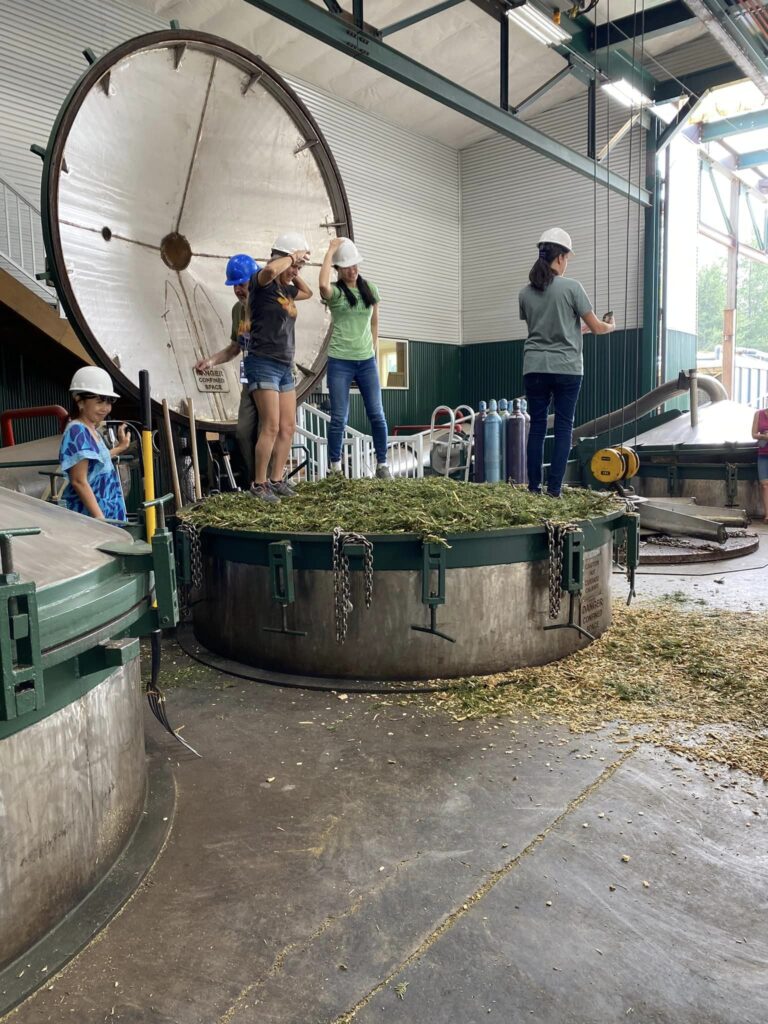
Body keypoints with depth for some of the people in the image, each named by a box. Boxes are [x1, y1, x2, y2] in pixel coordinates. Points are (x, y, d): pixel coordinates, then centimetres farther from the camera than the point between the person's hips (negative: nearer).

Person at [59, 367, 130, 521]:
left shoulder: (92, 431, 14)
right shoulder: (77, 432, -13)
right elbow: (79, 481, -18)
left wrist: (120, 447, 41)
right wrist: (100, 518, -22)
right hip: (87, 517, -9)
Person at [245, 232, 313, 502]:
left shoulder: (285, 290, 17)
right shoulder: (261, 283, -6)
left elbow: (308, 292, 37)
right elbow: (271, 270, -30)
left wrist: (294, 271, 21)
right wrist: (292, 257, -13)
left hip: (285, 366, 8)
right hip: (263, 363, -8)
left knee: (288, 427, 5)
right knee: (271, 427, -12)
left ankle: (276, 480, 13)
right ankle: (259, 484, -2)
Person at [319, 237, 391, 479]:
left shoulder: (370, 290, 8)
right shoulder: (335, 292, -5)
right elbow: (323, 284, -29)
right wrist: (331, 250, -19)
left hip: (367, 361, 4)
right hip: (340, 361, -3)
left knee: (377, 414, 2)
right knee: (339, 417, -2)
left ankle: (382, 464, 13)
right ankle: (335, 468, 9)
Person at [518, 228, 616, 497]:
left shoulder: (526, 293, 6)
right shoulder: (571, 287, -6)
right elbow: (596, 327, 1)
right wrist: (610, 326, 24)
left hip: (535, 368, 3)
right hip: (566, 368, -3)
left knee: (537, 427, 7)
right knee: (563, 428, 2)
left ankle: (534, 488, 6)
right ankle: (553, 490, -1)